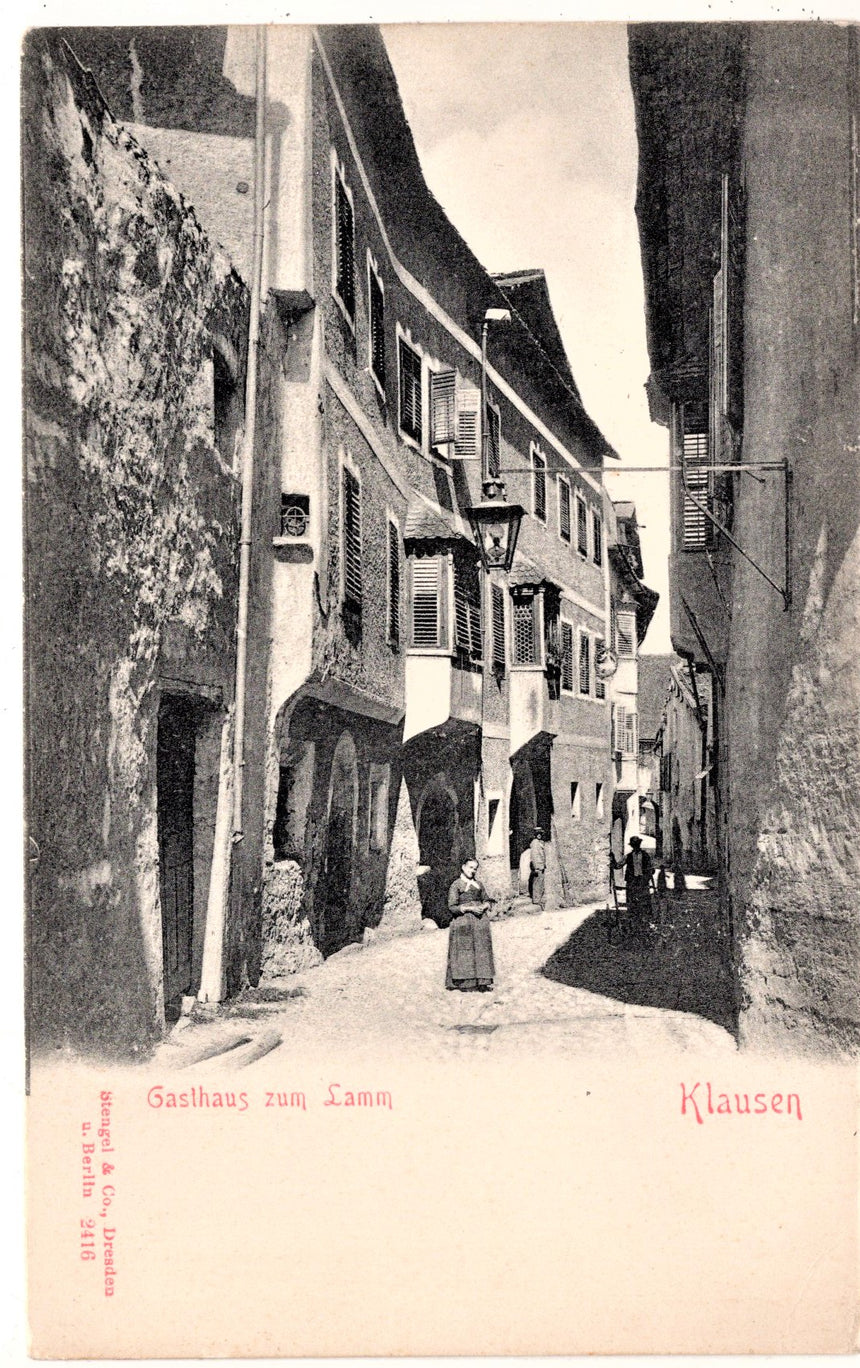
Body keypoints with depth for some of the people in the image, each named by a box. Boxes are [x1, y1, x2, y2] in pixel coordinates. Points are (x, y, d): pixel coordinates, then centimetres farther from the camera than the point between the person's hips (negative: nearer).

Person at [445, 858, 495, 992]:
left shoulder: (479, 884, 15)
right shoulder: (456, 885, -2)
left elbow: (487, 900, 20)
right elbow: (452, 907, -7)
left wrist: (484, 907, -2)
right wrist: (469, 908, -16)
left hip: (480, 920, 5)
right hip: (463, 923, -5)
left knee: (482, 950, 1)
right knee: (465, 951, -6)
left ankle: (482, 982, 4)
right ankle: (466, 983, -4)